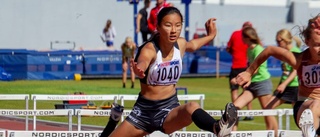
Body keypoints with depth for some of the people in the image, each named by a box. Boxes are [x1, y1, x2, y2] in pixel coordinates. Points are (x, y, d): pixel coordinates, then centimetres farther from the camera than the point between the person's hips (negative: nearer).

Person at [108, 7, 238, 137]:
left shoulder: (181, 44, -2)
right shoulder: (149, 49, -19)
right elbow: (142, 63, -46)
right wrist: (138, 70, -67)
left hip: (170, 108, 1)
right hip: (144, 110, -1)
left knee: (192, 107, -34)